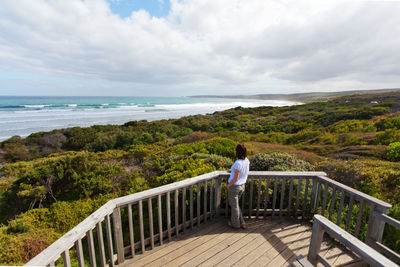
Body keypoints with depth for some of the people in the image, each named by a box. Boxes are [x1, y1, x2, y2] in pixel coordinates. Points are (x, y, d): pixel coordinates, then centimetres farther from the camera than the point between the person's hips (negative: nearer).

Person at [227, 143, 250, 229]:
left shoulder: (238, 163, -29)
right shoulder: (247, 160, -5)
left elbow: (235, 179, -25)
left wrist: (228, 185, -9)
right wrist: (232, 170, 19)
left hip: (234, 186, -7)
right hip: (242, 186, 7)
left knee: (234, 205, 14)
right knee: (235, 204, 27)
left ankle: (235, 224, 33)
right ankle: (242, 222, 32)